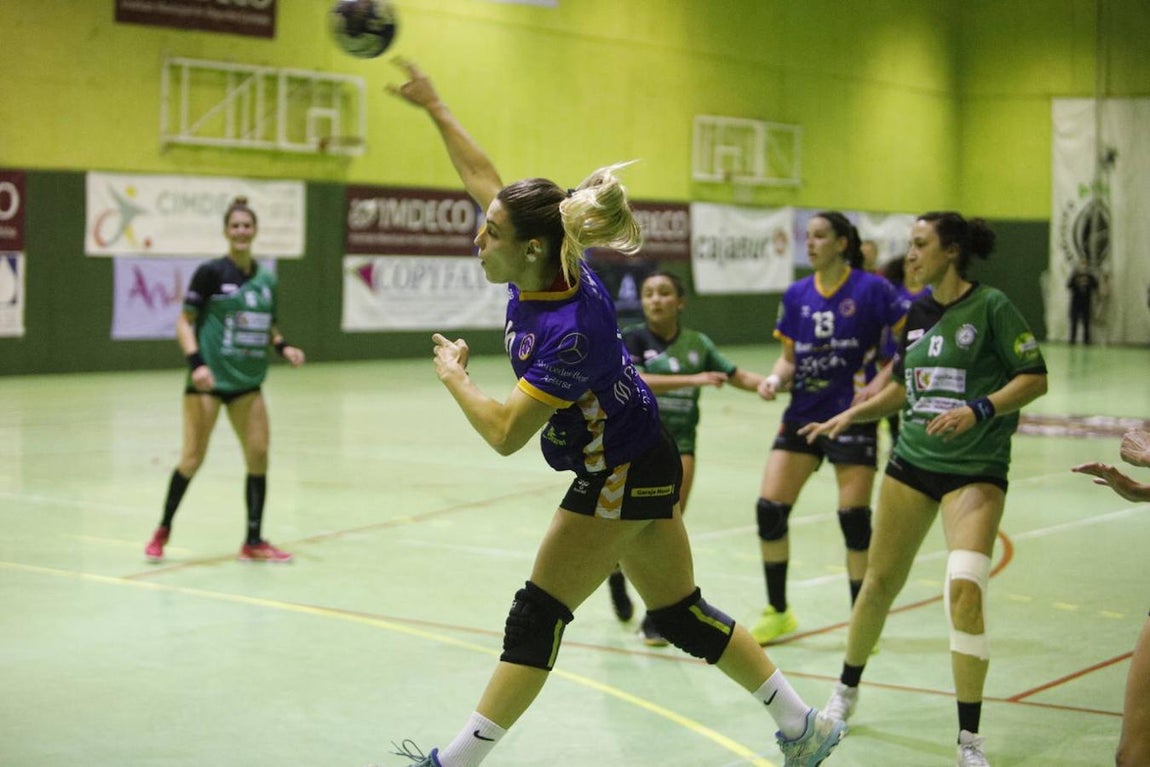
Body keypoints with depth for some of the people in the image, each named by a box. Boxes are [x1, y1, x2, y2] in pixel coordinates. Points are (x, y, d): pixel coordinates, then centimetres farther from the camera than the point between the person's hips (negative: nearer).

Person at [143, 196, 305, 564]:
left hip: (247, 382, 5)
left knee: (258, 456, -1)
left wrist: (283, 347, 1)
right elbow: (184, 322, -7)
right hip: (208, 379, -5)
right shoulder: (211, 272, -7)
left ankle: (254, 543, 9)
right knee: (193, 458, -4)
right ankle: (163, 530, 17)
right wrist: (196, 362, -20)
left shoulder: (266, 279, 8)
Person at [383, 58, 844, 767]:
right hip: (643, 466, 9)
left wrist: (453, 375, -11)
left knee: (537, 615, -2)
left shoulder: (568, 331, -31)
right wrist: (433, 106, 7)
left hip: (620, 478, -9)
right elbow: (482, 175, 5)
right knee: (682, 615, 17)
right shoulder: (545, 266, -8)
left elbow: (506, 433, -26)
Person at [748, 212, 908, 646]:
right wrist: (776, 379, -8)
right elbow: (789, 357, 13)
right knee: (769, 508, -3)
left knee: (854, 519, -4)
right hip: (802, 415, 5)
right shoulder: (797, 294, 7)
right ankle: (777, 613, 14)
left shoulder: (871, 289, -7)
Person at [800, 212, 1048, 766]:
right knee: (880, 581, 11)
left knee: (965, 588, -20)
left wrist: (979, 410, -24)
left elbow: (1035, 378, -12)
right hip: (912, 461, 6)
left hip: (976, 470, -6)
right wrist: (851, 415, 12)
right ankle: (846, 691, 35)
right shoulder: (918, 313, 8)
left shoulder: (990, 306, -10)